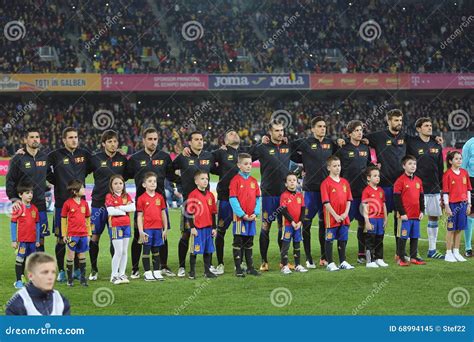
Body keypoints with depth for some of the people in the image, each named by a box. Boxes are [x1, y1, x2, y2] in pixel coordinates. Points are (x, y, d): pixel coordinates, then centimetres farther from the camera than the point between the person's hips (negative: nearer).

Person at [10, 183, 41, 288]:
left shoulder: (34, 208, 7)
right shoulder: (18, 208, -7)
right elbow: (13, 224, -6)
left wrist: (37, 240, 11)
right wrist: (14, 240, -8)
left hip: (32, 240, 4)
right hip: (21, 240, -4)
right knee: (20, 259, 1)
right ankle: (18, 281, 8)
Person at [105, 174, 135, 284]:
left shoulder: (126, 196, 11)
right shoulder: (109, 196, -3)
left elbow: (133, 208, -5)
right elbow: (111, 211, -16)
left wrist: (120, 207, -13)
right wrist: (125, 210, -6)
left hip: (126, 225, 5)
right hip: (115, 226, -5)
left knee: (125, 251, 8)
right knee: (118, 251, -7)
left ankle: (122, 274, 17)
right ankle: (114, 275, 2)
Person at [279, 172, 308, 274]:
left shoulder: (300, 195, 8)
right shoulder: (284, 195, -6)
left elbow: (303, 209, 5)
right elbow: (284, 210, -11)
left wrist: (300, 222, -7)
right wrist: (292, 222, -15)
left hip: (298, 224, 5)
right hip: (288, 224, -5)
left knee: (297, 245, 11)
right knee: (285, 245, -1)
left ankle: (297, 265, 18)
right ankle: (284, 266, 3)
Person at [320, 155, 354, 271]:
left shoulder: (345, 182, 10)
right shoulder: (326, 183, -7)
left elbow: (349, 200, 10)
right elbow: (326, 202, -12)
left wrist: (346, 213, -4)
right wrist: (336, 216, -15)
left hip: (344, 218, 5)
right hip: (331, 217, -5)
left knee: (343, 239, 11)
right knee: (329, 240, 2)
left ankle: (343, 262, 21)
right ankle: (330, 263, 8)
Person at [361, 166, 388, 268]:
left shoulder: (381, 190, 11)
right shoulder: (366, 191, -8)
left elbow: (384, 205, 16)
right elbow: (365, 207, -10)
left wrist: (385, 219, 13)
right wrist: (367, 221, -14)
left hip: (380, 218, 6)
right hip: (371, 219, -6)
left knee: (379, 239, 11)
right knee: (370, 240, -1)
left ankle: (379, 259, 19)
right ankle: (370, 261, 3)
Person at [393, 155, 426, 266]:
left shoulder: (418, 181, 11)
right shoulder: (400, 181, -9)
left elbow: (421, 197, 17)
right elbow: (397, 198, -11)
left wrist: (422, 211, 9)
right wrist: (402, 213, -13)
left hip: (416, 215, 6)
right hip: (405, 215, -6)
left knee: (415, 236, 11)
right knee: (403, 237, -1)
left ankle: (413, 257, 20)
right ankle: (401, 258, 7)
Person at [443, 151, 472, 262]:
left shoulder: (464, 173, 8)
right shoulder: (447, 174, -7)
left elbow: (468, 189, 12)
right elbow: (445, 191, -9)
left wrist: (469, 204, 8)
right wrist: (447, 206, -12)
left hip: (463, 204, 5)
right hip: (452, 204, -5)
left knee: (459, 229, 9)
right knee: (451, 229, 1)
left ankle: (456, 252, 18)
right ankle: (448, 253, 8)